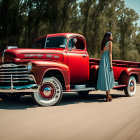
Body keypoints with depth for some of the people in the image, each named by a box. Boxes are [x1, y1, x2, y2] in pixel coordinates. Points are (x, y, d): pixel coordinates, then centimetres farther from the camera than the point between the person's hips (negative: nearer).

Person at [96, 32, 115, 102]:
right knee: (108, 78, -2)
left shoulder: (103, 43, 19)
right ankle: (108, 96, 0)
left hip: (102, 61, 7)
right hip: (107, 61, -7)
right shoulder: (110, 42, -2)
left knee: (105, 77, 7)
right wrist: (111, 64, -11)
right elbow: (110, 54, -9)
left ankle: (108, 95, 12)